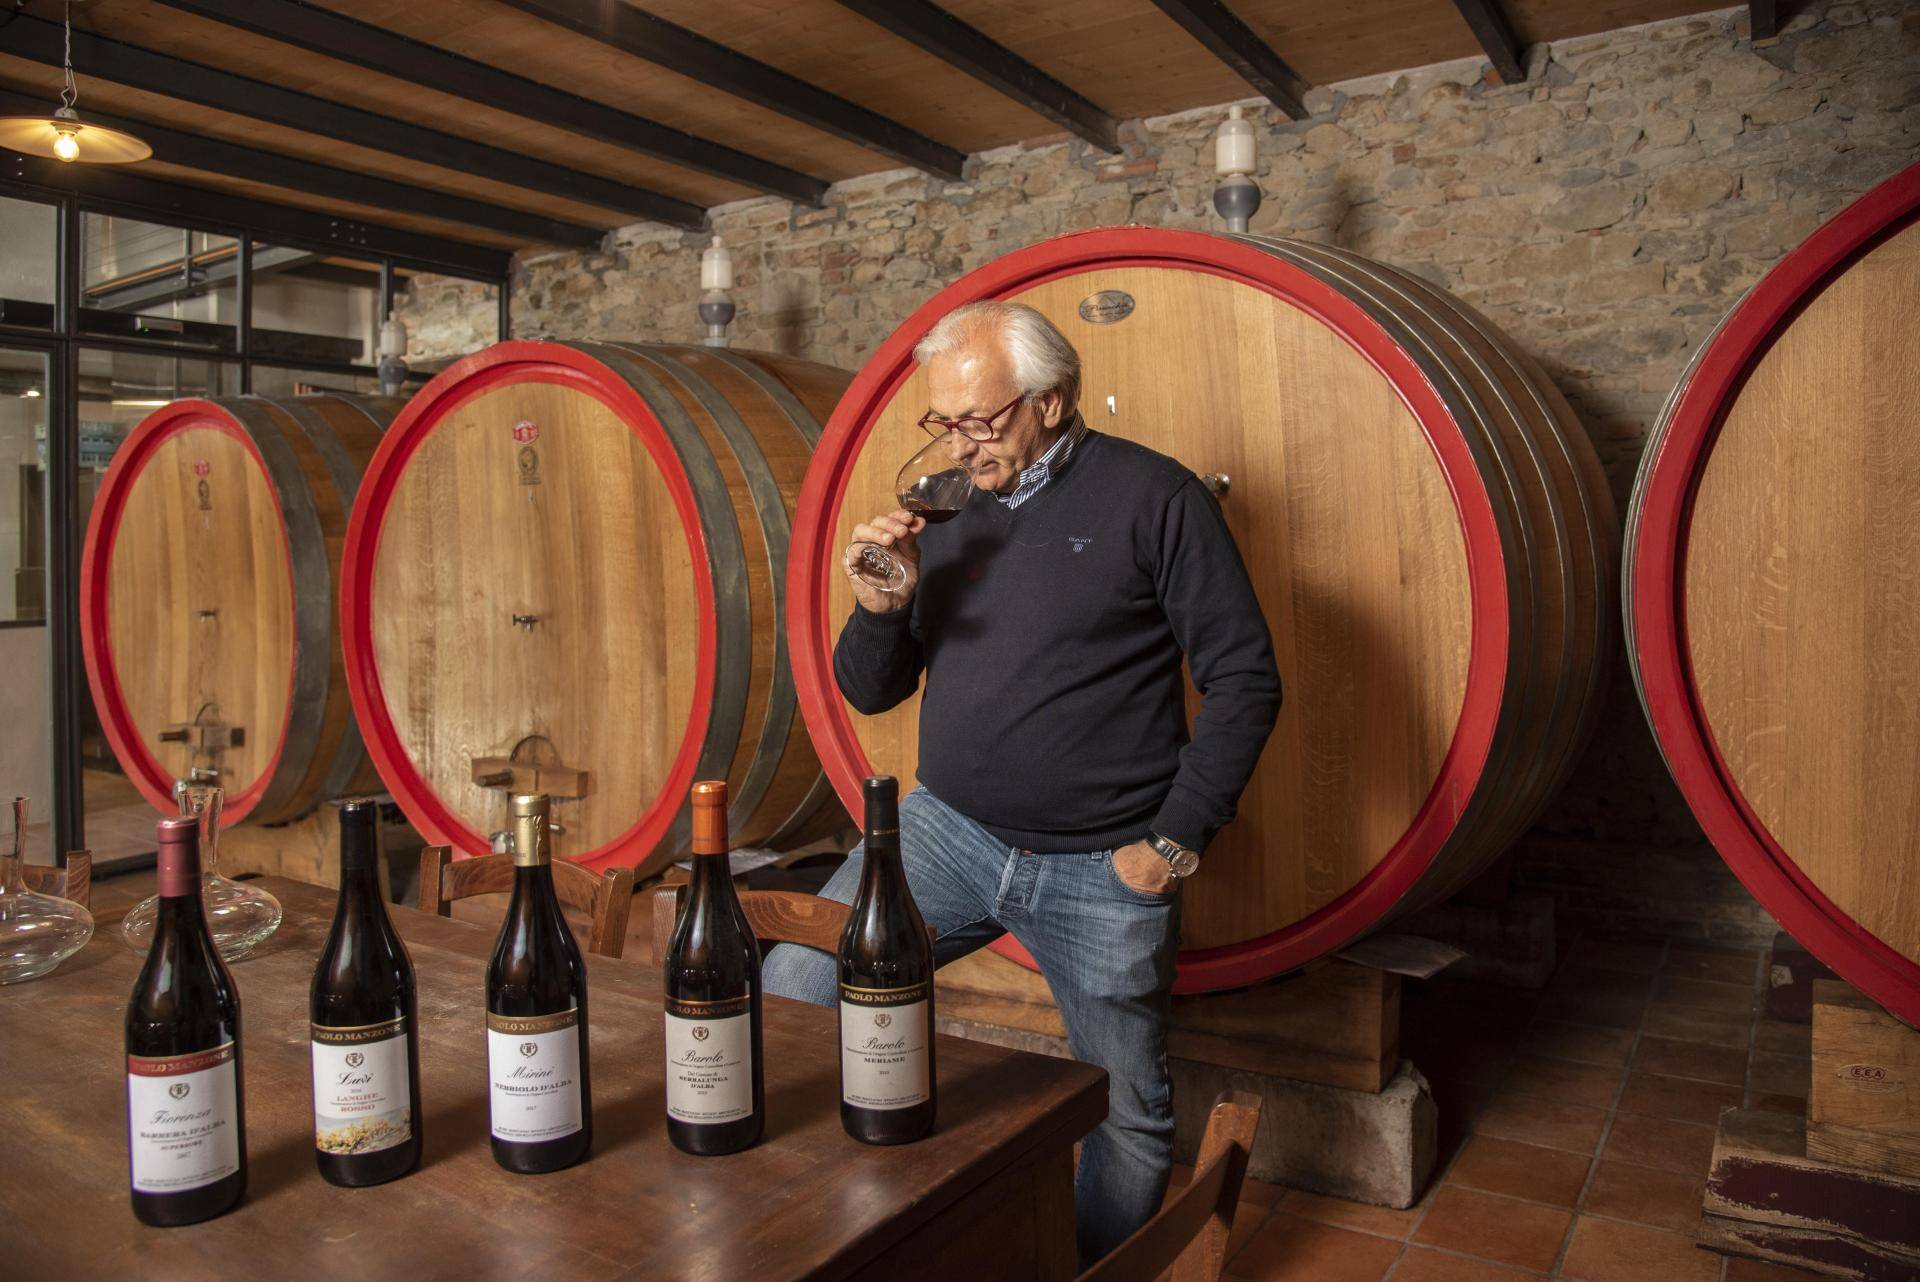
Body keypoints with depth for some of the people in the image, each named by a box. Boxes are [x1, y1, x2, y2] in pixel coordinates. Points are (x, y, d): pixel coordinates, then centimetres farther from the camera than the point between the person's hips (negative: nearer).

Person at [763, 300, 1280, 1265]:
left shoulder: (1150, 495, -6)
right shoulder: (944, 513, 7)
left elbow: (1244, 676, -6)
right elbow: (869, 693, 10)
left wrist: (1177, 836, -9)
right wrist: (880, 608, -11)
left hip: (1103, 868, -3)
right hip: (948, 831, 4)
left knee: (1128, 1113, 9)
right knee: (791, 994, -6)